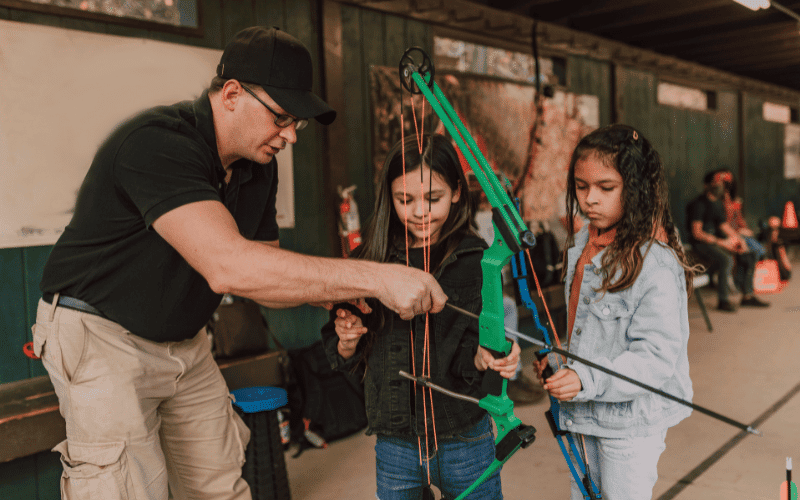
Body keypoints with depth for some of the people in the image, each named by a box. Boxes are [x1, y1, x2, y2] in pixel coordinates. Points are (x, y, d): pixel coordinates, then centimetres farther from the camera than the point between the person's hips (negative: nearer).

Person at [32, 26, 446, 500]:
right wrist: (375, 277, -43)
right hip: (101, 335, -7)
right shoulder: (156, 143, -30)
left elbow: (264, 273, 5)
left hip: (184, 340, 8)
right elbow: (228, 266, -43)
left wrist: (325, 292, -17)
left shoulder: (258, 167, -2)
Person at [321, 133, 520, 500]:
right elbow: (344, 359, 5)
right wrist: (346, 342, -15)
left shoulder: (477, 260, -8)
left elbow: (469, 344, -11)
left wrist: (483, 356, -30)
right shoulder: (371, 261, -3)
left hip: (465, 442, -1)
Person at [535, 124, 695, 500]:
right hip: (585, 413, 8)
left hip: (631, 421, -8)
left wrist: (588, 381, -32)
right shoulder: (582, 244, 4)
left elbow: (656, 356, -25)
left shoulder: (656, 264, -22)